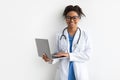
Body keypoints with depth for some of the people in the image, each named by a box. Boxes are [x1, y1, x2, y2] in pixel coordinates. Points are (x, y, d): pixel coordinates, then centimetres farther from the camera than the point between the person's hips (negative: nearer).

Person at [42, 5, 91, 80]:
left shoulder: (85, 35, -1)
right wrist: (51, 59, -16)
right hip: (63, 74, 1)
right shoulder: (60, 36, 3)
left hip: (80, 74, -1)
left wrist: (69, 55, -19)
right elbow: (58, 55, 4)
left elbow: (87, 55, -9)